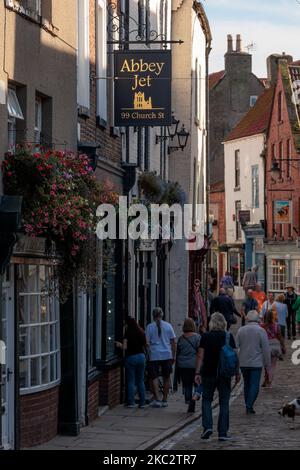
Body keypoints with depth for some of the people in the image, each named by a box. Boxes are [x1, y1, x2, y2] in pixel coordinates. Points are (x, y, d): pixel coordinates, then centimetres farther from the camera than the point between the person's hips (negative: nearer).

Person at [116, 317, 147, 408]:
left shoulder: (128, 333, -8)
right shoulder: (141, 333, 7)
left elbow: (124, 347, -12)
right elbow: (145, 346, 11)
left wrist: (119, 345, 6)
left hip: (131, 357, -5)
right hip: (141, 356, 5)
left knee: (131, 381, 1)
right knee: (140, 381, 10)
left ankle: (131, 402, -2)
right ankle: (142, 402, 8)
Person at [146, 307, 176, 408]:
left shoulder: (150, 327, -2)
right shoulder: (168, 326, 4)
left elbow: (147, 342, -5)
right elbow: (173, 342, 6)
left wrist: (147, 353, 6)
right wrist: (173, 355, 12)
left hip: (154, 355, -2)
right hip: (167, 355, 2)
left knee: (154, 377, 1)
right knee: (166, 378, 12)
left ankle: (157, 400, -10)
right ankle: (165, 400, 15)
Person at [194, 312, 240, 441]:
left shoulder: (205, 337, -2)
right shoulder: (228, 336, -2)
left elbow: (200, 356, -4)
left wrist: (198, 373, -1)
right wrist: (237, 372, 6)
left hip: (208, 373, 0)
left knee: (206, 400, 14)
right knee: (224, 403, 6)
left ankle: (207, 426, -3)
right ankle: (223, 433, 5)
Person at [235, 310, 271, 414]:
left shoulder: (241, 330, 0)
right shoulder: (261, 331, -9)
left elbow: (235, 346, 2)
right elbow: (266, 349, -7)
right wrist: (267, 364, 2)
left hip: (243, 363, 3)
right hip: (256, 363, -3)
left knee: (247, 384, 15)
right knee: (254, 385, -1)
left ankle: (248, 406, 19)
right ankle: (249, 406, -12)